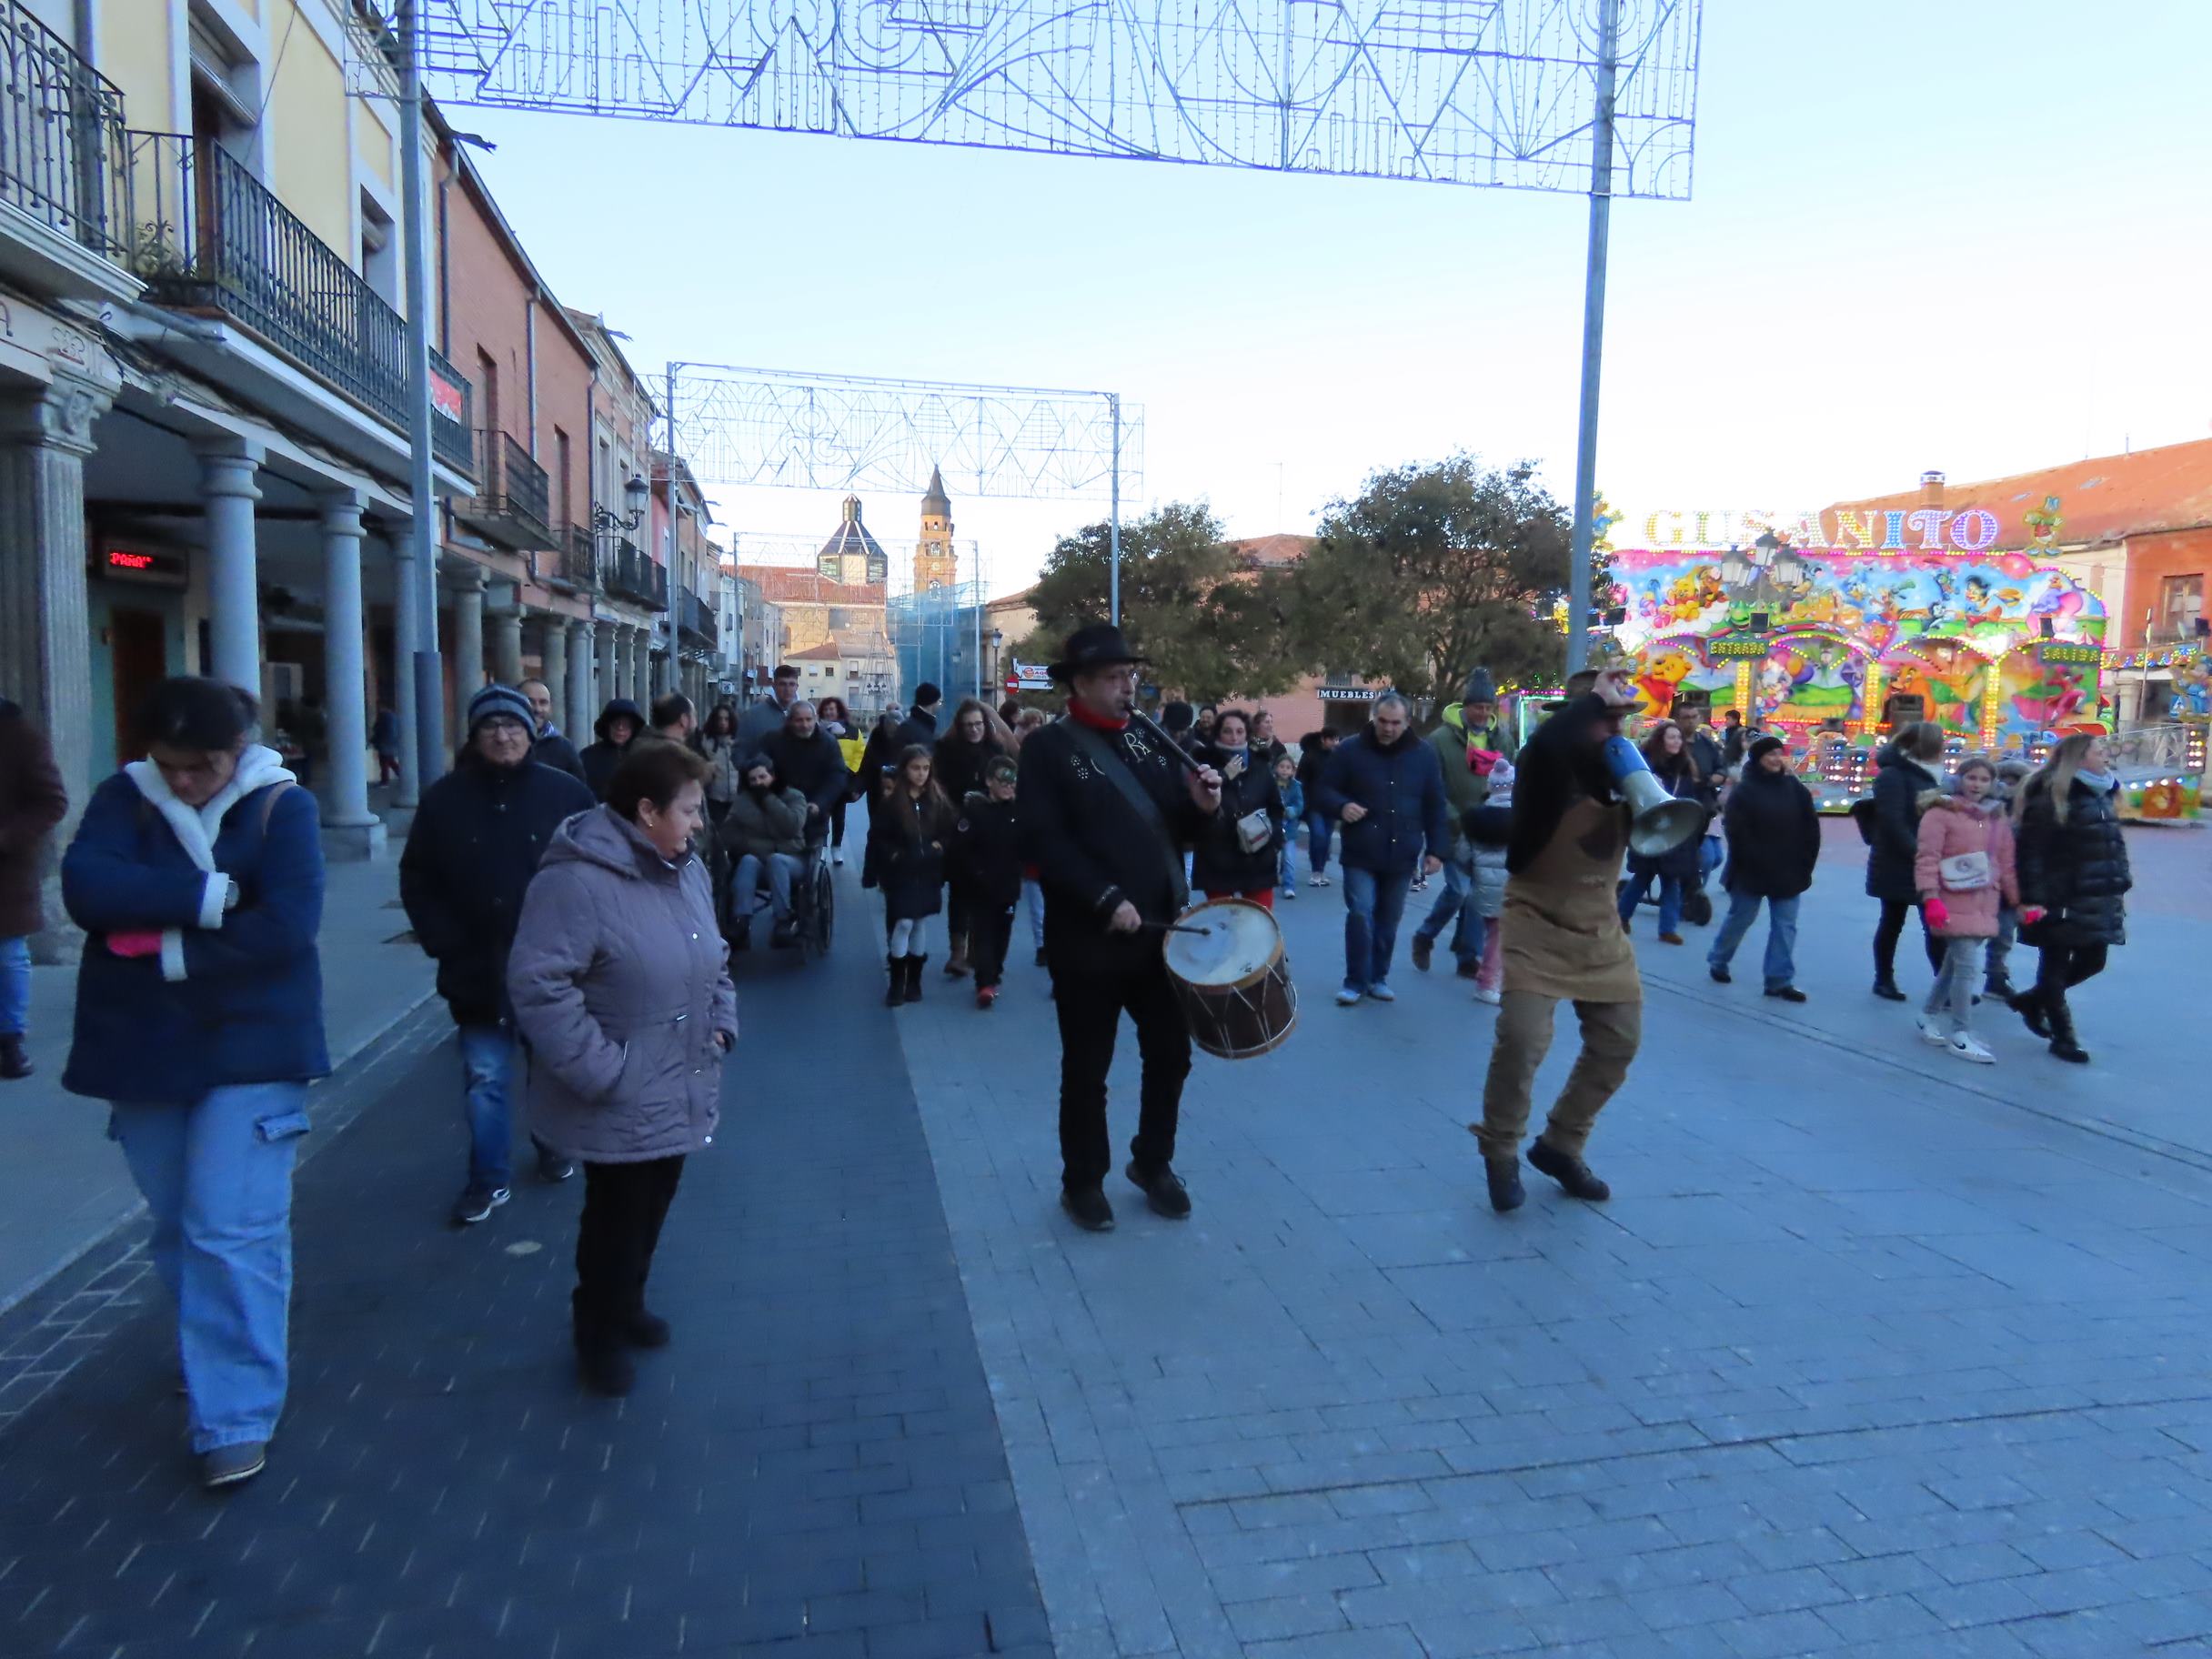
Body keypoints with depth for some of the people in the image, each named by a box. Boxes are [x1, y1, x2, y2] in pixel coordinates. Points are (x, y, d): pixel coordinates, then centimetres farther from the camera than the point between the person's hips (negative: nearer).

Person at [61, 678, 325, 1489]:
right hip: (143, 1048, 4)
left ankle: (236, 1419, 3)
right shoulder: (123, 797, 0)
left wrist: (169, 950, -16)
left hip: (249, 1050, -4)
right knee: (177, 1229, 18)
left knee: (233, 1234, -6)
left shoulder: (282, 806, -9)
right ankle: (212, 1355, 40)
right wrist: (210, 894, -22)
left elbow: (285, 928, -19)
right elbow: (86, 887, -17)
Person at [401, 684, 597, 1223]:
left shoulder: (566, 794, -5)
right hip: (478, 972, 0)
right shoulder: (446, 798, -1)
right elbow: (417, 880, 3)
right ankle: (489, 1180, 18)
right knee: (485, 1079, 5)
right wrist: (445, 945, -5)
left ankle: (556, 1149, 38)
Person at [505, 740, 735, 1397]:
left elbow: (715, 960, 20)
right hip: (622, 1104, -8)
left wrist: (722, 1022, 8)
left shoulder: (687, 871, 6)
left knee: (652, 1208, 22)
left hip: (678, 1093, 8)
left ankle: (625, 1303, 44)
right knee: (618, 1215, 7)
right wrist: (599, 1070, -23)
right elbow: (538, 984, -26)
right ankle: (599, 1331, 31)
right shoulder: (579, 880, -23)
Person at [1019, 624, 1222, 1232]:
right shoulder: (1048, 748, -8)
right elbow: (1044, 840, -17)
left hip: (1163, 929, 6)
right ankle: (1083, 1181, 26)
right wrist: (1105, 900, -25)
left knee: (1171, 1053, 15)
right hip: (1088, 940, -5)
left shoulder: (1151, 740, 10)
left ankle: (1153, 1163, 36)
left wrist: (1202, 806, -11)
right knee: (1087, 1068, 8)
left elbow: (1179, 831, 12)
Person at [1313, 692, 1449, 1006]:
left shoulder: (1424, 755, 4)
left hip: (1402, 855, 2)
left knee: (1388, 920, 10)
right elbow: (1324, 790, 3)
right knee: (1360, 915, -10)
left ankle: (1378, 978, 23)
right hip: (1360, 853, -2)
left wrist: (1436, 849, 2)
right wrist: (1342, 806, -19)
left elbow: (1435, 807, 8)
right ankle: (1355, 982, 1)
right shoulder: (1350, 751, -3)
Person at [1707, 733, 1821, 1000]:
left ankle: (1780, 980, 6)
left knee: (1785, 925, 2)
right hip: (1751, 870, -3)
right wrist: (1756, 862, -16)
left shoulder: (1795, 788, 3)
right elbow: (1737, 832, -13)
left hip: (1788, 871, 4)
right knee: (1740, 918, 9)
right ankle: (1717, 960, 30)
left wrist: (1805, 863, -2)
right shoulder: (1744, 791, -7)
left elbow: (1811, 828, 3)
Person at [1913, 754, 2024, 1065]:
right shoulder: (1940, 813, -7)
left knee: (1955, 963, 13)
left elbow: (2007, 866, 15)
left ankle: (1929, 1014, 31)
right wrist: (1931, 898, -23)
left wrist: (2020, 902, 12)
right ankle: (1960, 1036, -1)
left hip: (1984, 905, 7)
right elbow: (1927, 858, -14)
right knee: (1968, 967, -9)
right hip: (1954, 904, -7)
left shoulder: (1997, 819, 13)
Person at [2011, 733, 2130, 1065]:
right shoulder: (2049, 799, -13)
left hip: (2098, 901, 8)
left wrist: (2118, 889, 18)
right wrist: (2031, 899, -21)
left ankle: (2031, 1000, 31)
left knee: (2093, 961, 13)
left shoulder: (2100, 797, 13)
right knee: (2055, 965, 3)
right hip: (2062, 900, -8)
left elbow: (2114, 847, 21)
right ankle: (2064, 1037, 12)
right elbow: (2031, 851, -17)